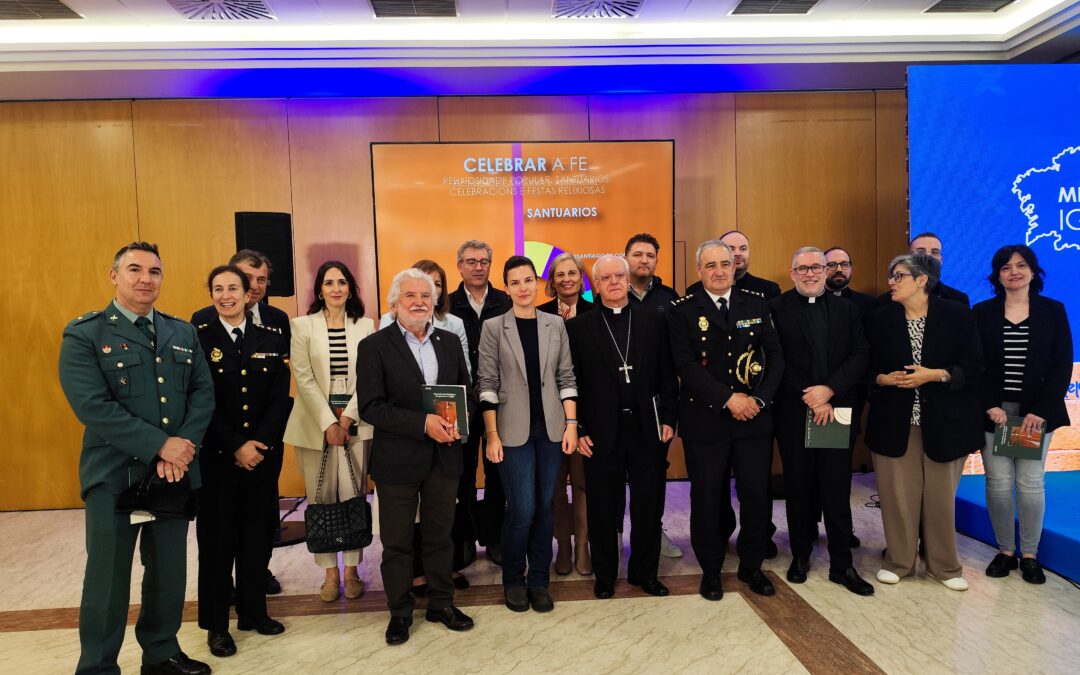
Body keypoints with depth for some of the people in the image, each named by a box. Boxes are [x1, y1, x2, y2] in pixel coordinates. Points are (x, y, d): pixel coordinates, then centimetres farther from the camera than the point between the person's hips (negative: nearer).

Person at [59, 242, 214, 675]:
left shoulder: (183, 333, 9)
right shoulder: (84, 335, -5)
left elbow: (204, 392, 2)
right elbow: (93, 406, -16)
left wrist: (183, 445, -14)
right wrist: (160, 444, -20)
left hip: (175, 472, 4)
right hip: (114, 475, -4)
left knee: (169, 572, 15)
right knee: (108, 577, 6)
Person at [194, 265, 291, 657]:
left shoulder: (272, 340, 4)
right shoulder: (198, 339, -3)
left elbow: (280, 399, 0)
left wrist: (259, 444, -11)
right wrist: (236, 447, -14)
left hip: (264, 455, 3)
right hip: (216, 458, -2)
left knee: (257, 536, 11)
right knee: (217, 539, 7)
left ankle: (254, 611, 28)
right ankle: (216, 624, 22)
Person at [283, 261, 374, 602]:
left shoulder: (365, 326, 5)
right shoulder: (302, 325, 3)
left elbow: (368, 378, 1)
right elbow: (303, 378, -3)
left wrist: (347, 418, -9)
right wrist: (328, 423, -10)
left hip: (355, 423, 1)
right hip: (316, 423, 0)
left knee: (353, 496, 1)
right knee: (321, 498, 3)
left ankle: (352, 568, 13)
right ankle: (330, 571, 14)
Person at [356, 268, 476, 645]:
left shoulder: (449, 342, 7)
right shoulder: (375, 346, -7)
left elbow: (467, 393, 9)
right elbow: (369, 407, -15)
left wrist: (457, 421, -12)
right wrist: (423, 424, -23)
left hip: (444, 458, 4)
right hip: (397, 460, -3)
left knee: (440, 535, 16)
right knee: (397, 541, 10)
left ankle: (441, 603, 34)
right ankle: (400, 611, 28)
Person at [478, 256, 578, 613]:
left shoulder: (555, 325, 7)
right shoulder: (493, 327, -1)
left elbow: (566, 377, 8)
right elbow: (487, 384, -3)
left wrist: (571, 423, 0)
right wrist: (492, 435, -8)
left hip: (550, 429, 3)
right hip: (514, 431, -3)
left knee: (545, 507, 8)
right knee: (522, 510, -3)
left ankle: (539, 580, 24)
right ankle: (513, 580, 20)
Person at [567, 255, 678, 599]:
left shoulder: (654, 321, 6)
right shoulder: (579, 327, 1)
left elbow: (666, 375, 6)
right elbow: (572, 382, -1)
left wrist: (668, 419, -1)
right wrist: (578, 429, -5)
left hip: (647, 429, 2)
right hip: (601, 432, -1)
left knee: (649, 506, 11)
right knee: (603, 509, 9)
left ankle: (645, 572, 29)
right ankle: (604, 576, 27)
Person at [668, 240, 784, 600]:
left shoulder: (756, 305, 7)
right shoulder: (683, 311, -3)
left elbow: (775, 355, 5)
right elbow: (686, 365, -11)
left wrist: (759, 399, -9)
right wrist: (728, 399, -16)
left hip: (754, 418, 3)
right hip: (704, 420, -2)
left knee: (757, 494, 9)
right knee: (707, 498, 7)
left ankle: (751, 566, 29)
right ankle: (711, 570, 26)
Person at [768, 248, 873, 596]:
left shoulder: (847, 309, 10)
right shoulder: (777, 308, 1)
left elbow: (860, 356, 1)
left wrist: (829, 390, -13)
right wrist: (809, 397, -11)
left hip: (837, 411, 2)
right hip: (794, 414, -1)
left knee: (837, 491, 3)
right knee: (799, 488, 8)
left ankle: (842, 565, 14)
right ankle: (800, 555, 24)